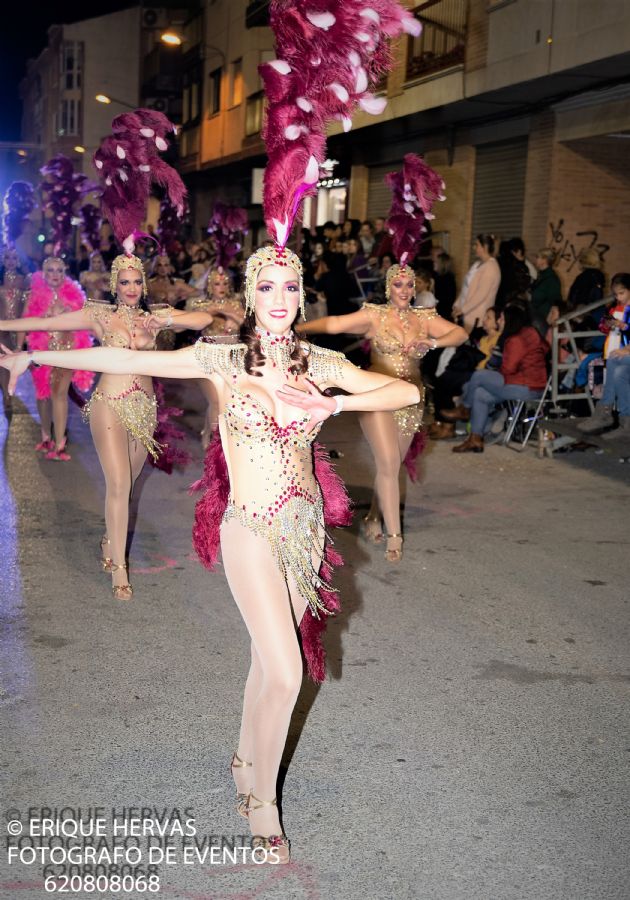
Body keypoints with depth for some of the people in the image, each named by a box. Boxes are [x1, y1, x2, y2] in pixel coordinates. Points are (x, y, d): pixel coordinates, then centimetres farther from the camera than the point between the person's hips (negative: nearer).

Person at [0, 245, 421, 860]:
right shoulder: (224, 360, -6)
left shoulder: (319, 364, 1)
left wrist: (336, 403, -15)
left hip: (304, 526, 4)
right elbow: (126, 360, -5)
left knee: (270, 658, 14)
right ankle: (260, 798, 15)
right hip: (252, 530, -4)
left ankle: (247, 759, 40)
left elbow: (407, 391, 0)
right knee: (284, 674, -8)